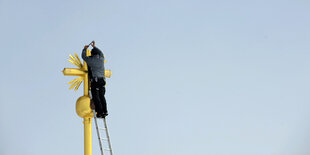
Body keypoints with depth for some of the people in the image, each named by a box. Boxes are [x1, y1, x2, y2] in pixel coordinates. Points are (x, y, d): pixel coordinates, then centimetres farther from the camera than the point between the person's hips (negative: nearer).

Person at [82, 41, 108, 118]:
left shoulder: (91, 60, 0)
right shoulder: (101, 59, 12)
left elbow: (83, 56, 18)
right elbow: (101, 53, 35)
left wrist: (85, 49, 35)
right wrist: (94, 47, 47)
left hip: (95, 80, -5)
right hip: (102, 80, 5)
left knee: (96, 97, -5)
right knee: (101, 96, 8)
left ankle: (100, 112, -12)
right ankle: (104, 111, -1)